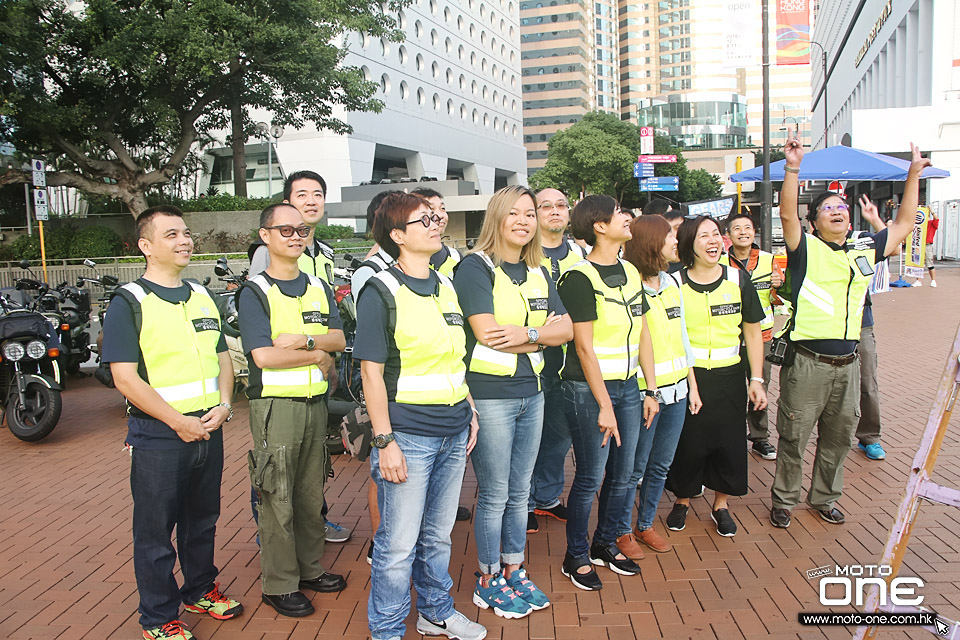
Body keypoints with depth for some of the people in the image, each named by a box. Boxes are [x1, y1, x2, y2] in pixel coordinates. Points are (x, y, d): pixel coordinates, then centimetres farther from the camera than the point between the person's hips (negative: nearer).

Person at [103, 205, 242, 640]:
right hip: (158, 436, -6)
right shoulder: (129, 302, -9)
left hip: (209, 430, 6)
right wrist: (179, 422, -18)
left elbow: (222, 357, 16)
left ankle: (201, 589, 39)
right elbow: (125, 377, -15)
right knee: (155, 531, 7)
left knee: (202, 521, 20)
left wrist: (224, 404, -2)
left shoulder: (202, 297, 11)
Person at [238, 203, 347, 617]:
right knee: (278, 499, 1)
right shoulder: (255, 292, -6)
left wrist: (302, 340, -16)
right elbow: (264, 355, -17)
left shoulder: (319, 288, 12)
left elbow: (338, 339, 1)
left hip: (315, 402, 5)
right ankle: (279, 584, 15)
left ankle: (310, 568, 30)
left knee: (311, 494, 14)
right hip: (275, 406, -5)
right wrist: (318, 355, -8)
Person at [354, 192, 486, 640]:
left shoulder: (446, 286, 11)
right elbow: (371, 372, -12)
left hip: (453, 433, 6)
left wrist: (470, 413, 15)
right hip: (408, 434, -6)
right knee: (399, 544, 5)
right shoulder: (381, 292, -10)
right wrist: (385, 441, -15)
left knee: (438, 535, 20)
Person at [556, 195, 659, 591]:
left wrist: (650, 390, 10)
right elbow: (584, 347, -15)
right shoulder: (580, 277, -13)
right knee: (591, 478, 1)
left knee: (622, 476, 13)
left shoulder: (630, 272, 11)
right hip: (588, 388, -7)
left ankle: (605, 544, 32)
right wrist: (605, 406, -15)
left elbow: (642, 335, 14)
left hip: (627, 385, 7)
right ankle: (576, 557, 19)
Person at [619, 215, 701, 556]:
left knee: (660, 466, 17)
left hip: (675, 391, 7)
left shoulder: (672, 284, 10)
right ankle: (622, 531, 24)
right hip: (643, 394, -7)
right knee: (634, 469, 5)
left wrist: (692, 385, 16)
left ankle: (645, 525, 33)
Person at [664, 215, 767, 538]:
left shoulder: (738, 280, 0)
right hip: (687, 375, -1)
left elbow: (752, 332, 5)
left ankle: (721, 504, 30)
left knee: (729, 443, 8)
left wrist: (757, 380, 0)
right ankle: (682, 500, 29)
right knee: (687, 444, 6)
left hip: (729, 378, 2)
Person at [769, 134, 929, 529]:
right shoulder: (806, 248, -4)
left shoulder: (865, 250, 11)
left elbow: (903, 225, 20)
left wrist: (914, 174, 18)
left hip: (847, 362, 5)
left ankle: (825, 497, 33)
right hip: (807, 361, -5)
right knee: (794, 436, 3)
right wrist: (793, 169, -30)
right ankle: (784, 500, 19)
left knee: (839, 436, 16)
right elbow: (787, 215, -20)